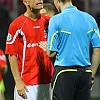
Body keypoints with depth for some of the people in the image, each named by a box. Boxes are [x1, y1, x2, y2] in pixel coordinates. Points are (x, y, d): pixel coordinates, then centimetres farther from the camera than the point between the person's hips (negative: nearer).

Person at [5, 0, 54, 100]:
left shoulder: (48, 22, 9)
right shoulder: (17, 25, -5)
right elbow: (12, 55, -6)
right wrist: (18, 81, -13)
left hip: (48, 82, 5)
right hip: (26, 83, -5)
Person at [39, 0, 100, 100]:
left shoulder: (56, 20, -7)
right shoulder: (90, 19, 6)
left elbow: (52, 53, -6)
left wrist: (47, 49, 17)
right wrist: (92, 76, 13)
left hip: (64, 71, -4)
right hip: (85, 73, 4)